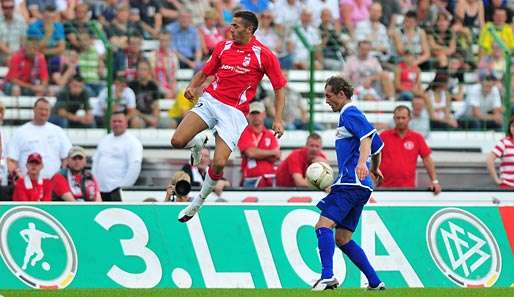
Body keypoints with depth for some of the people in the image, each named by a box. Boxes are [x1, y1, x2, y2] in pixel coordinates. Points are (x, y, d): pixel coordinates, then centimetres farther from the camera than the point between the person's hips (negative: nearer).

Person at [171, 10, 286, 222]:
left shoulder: (264, 55, -4)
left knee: (219, 163, -16)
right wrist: (192, 86, -4)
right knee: (177, 141, -17)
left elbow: (279, 88, 1)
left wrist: (278, 120, -8)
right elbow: (205, 72, 18)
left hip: (234, 112, -3)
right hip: (210, 101, 3)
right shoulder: (223, 47, 7)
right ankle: (198, 143, 20)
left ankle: (199, 201, 8)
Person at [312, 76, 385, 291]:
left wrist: (362, 162, -39)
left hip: (352, 183, -11)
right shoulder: (349, 115, 25)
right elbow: (377, 144, 35)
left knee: (323, 225, -20)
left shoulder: (350, 114, -5)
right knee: (342, 239, 10)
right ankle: (375, 282, 9)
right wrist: (374, 169, 50)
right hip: (360, 186, 11)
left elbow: (367, 136, -23)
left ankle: (327, 276, -32)